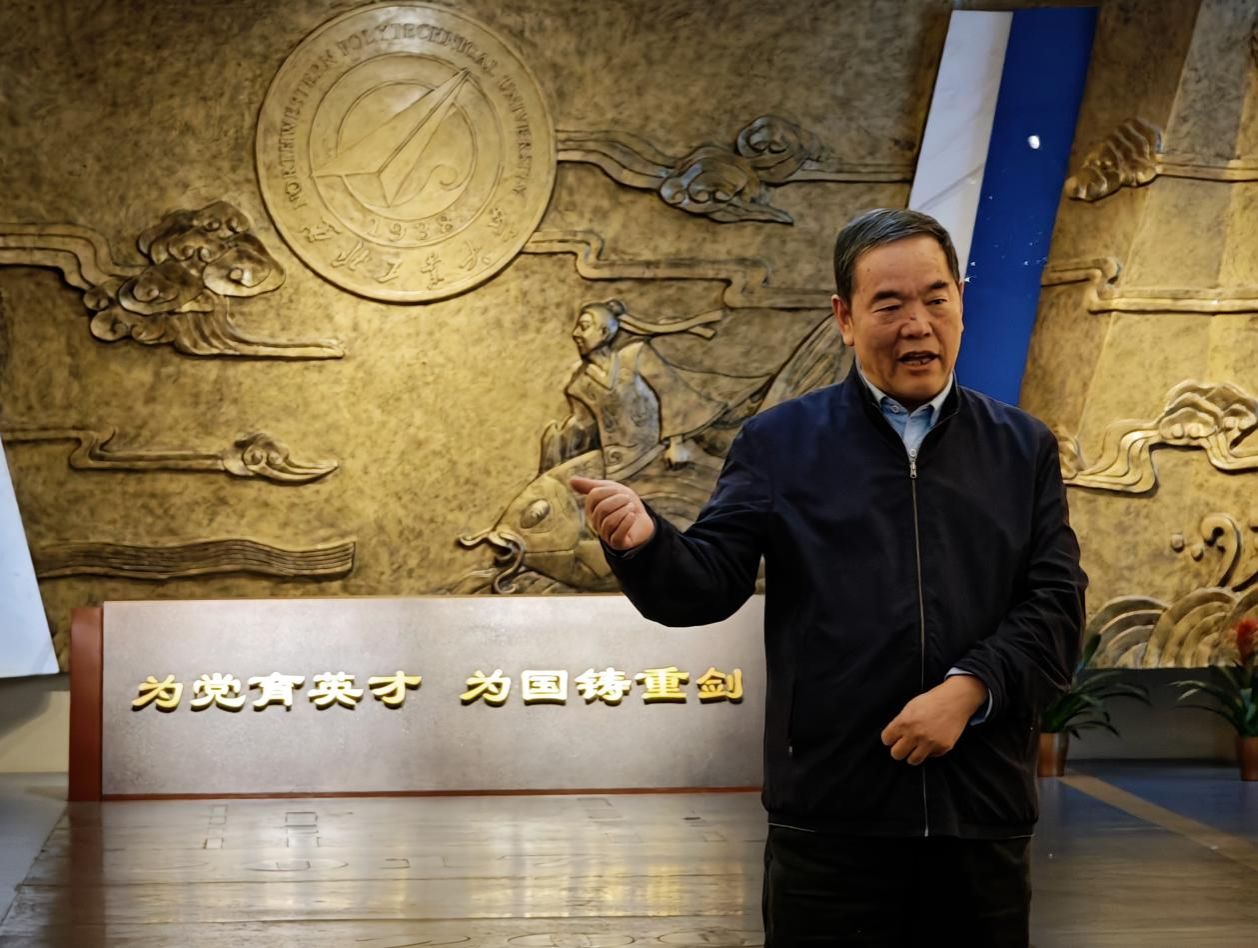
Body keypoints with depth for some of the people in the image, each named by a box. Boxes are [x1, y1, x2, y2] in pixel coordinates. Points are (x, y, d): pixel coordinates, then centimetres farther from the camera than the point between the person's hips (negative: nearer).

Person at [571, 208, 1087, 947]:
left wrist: (970, 688, -13)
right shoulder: (779, 443, 5)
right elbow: (707, 586, -1)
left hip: (984, 815, 2)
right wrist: (644, 541, -23)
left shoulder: (1024, 449, 10)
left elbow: (1056, 606, 3)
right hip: (831, 814, -2)